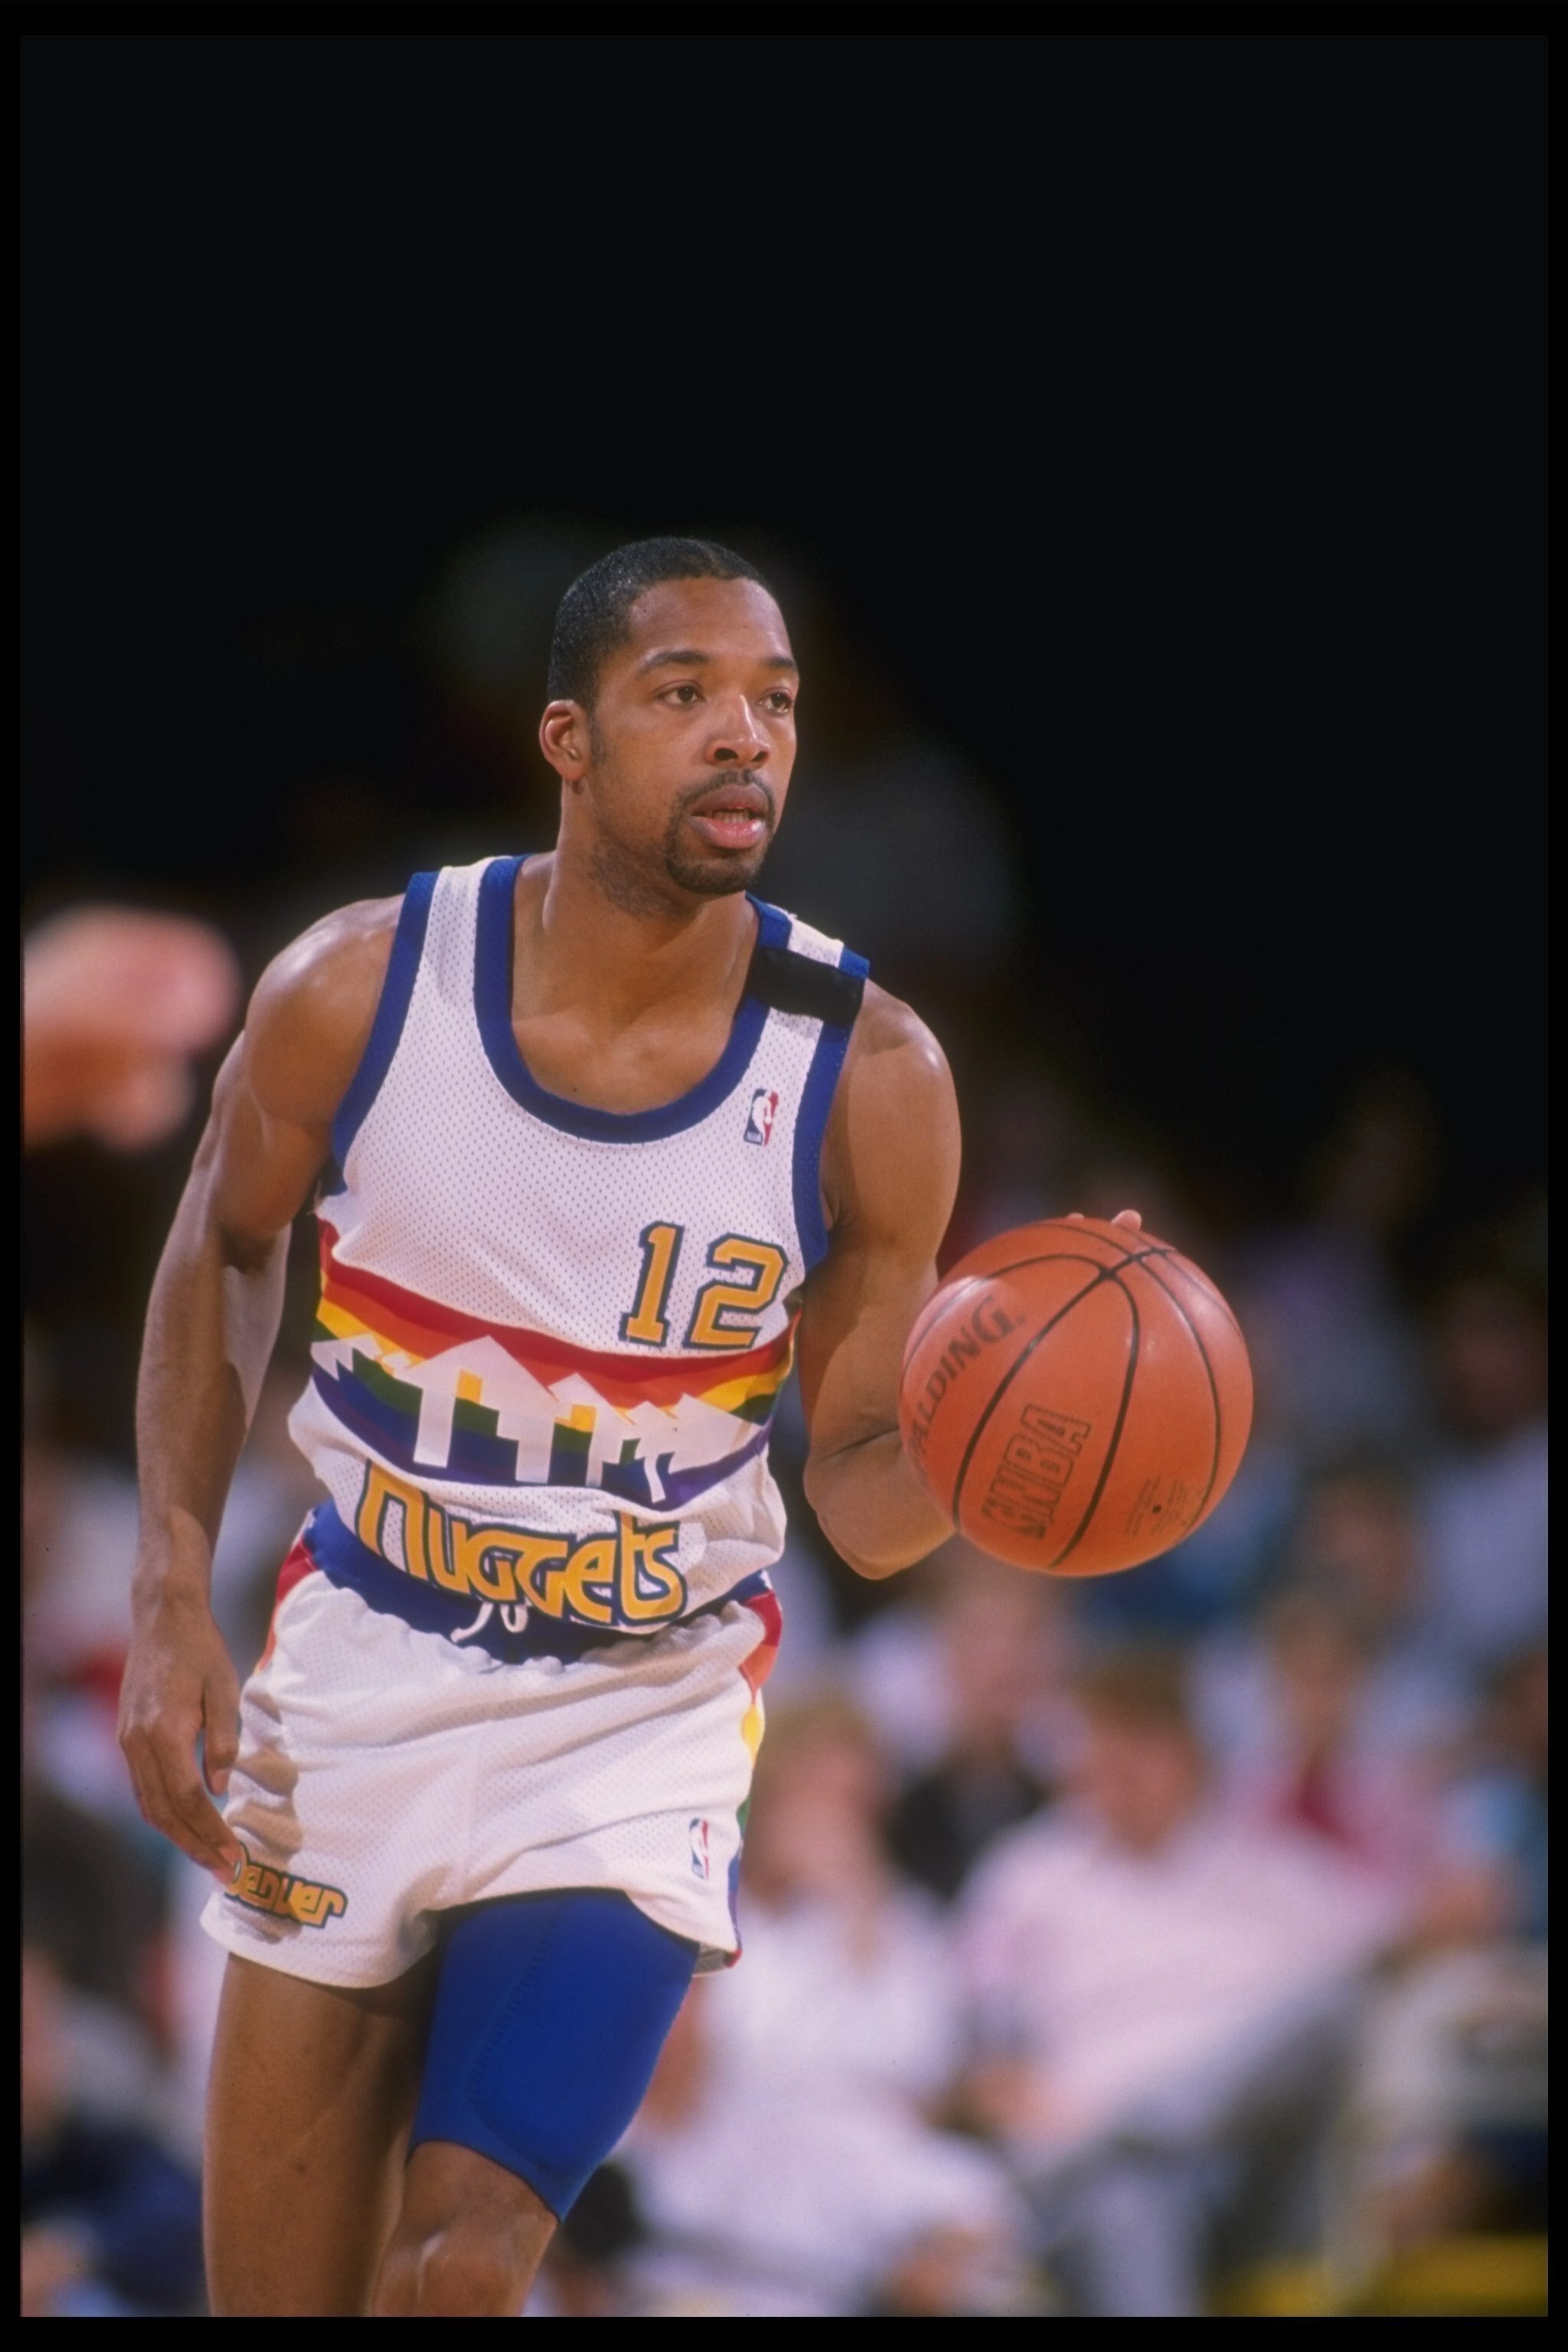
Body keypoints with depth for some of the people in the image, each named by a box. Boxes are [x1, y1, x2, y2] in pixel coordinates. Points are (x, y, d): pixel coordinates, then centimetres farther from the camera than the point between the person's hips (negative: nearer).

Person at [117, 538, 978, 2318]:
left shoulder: (867, 1079, -15)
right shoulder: (357, 989, -13)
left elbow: (861, 1496, -7)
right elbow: (221, 1256, 7)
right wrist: (171, 1608, -1)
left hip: (640, 1721, -1)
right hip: (359, 1680, 2)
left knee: (463, 2272, -16)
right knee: (276, 2298, 7)